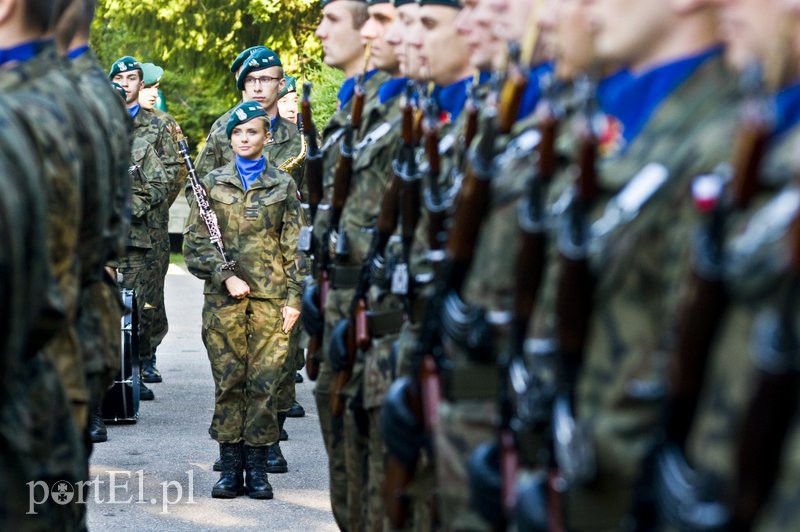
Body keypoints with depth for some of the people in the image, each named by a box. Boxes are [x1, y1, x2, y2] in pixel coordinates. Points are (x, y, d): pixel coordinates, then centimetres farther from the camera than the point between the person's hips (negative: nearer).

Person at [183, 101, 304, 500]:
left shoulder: (283, 186, 9)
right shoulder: (213, 183, 9)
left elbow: (295, 247, 8)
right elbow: (194, 242, 4)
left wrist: (293, 299, 1)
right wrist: (226, 276, -8)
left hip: (270, 297, 0)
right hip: (223, 298, 0)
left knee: (264, 381, -3)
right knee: (228, 381, 0)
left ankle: (257, 467, 3)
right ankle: (230, 468, 5)